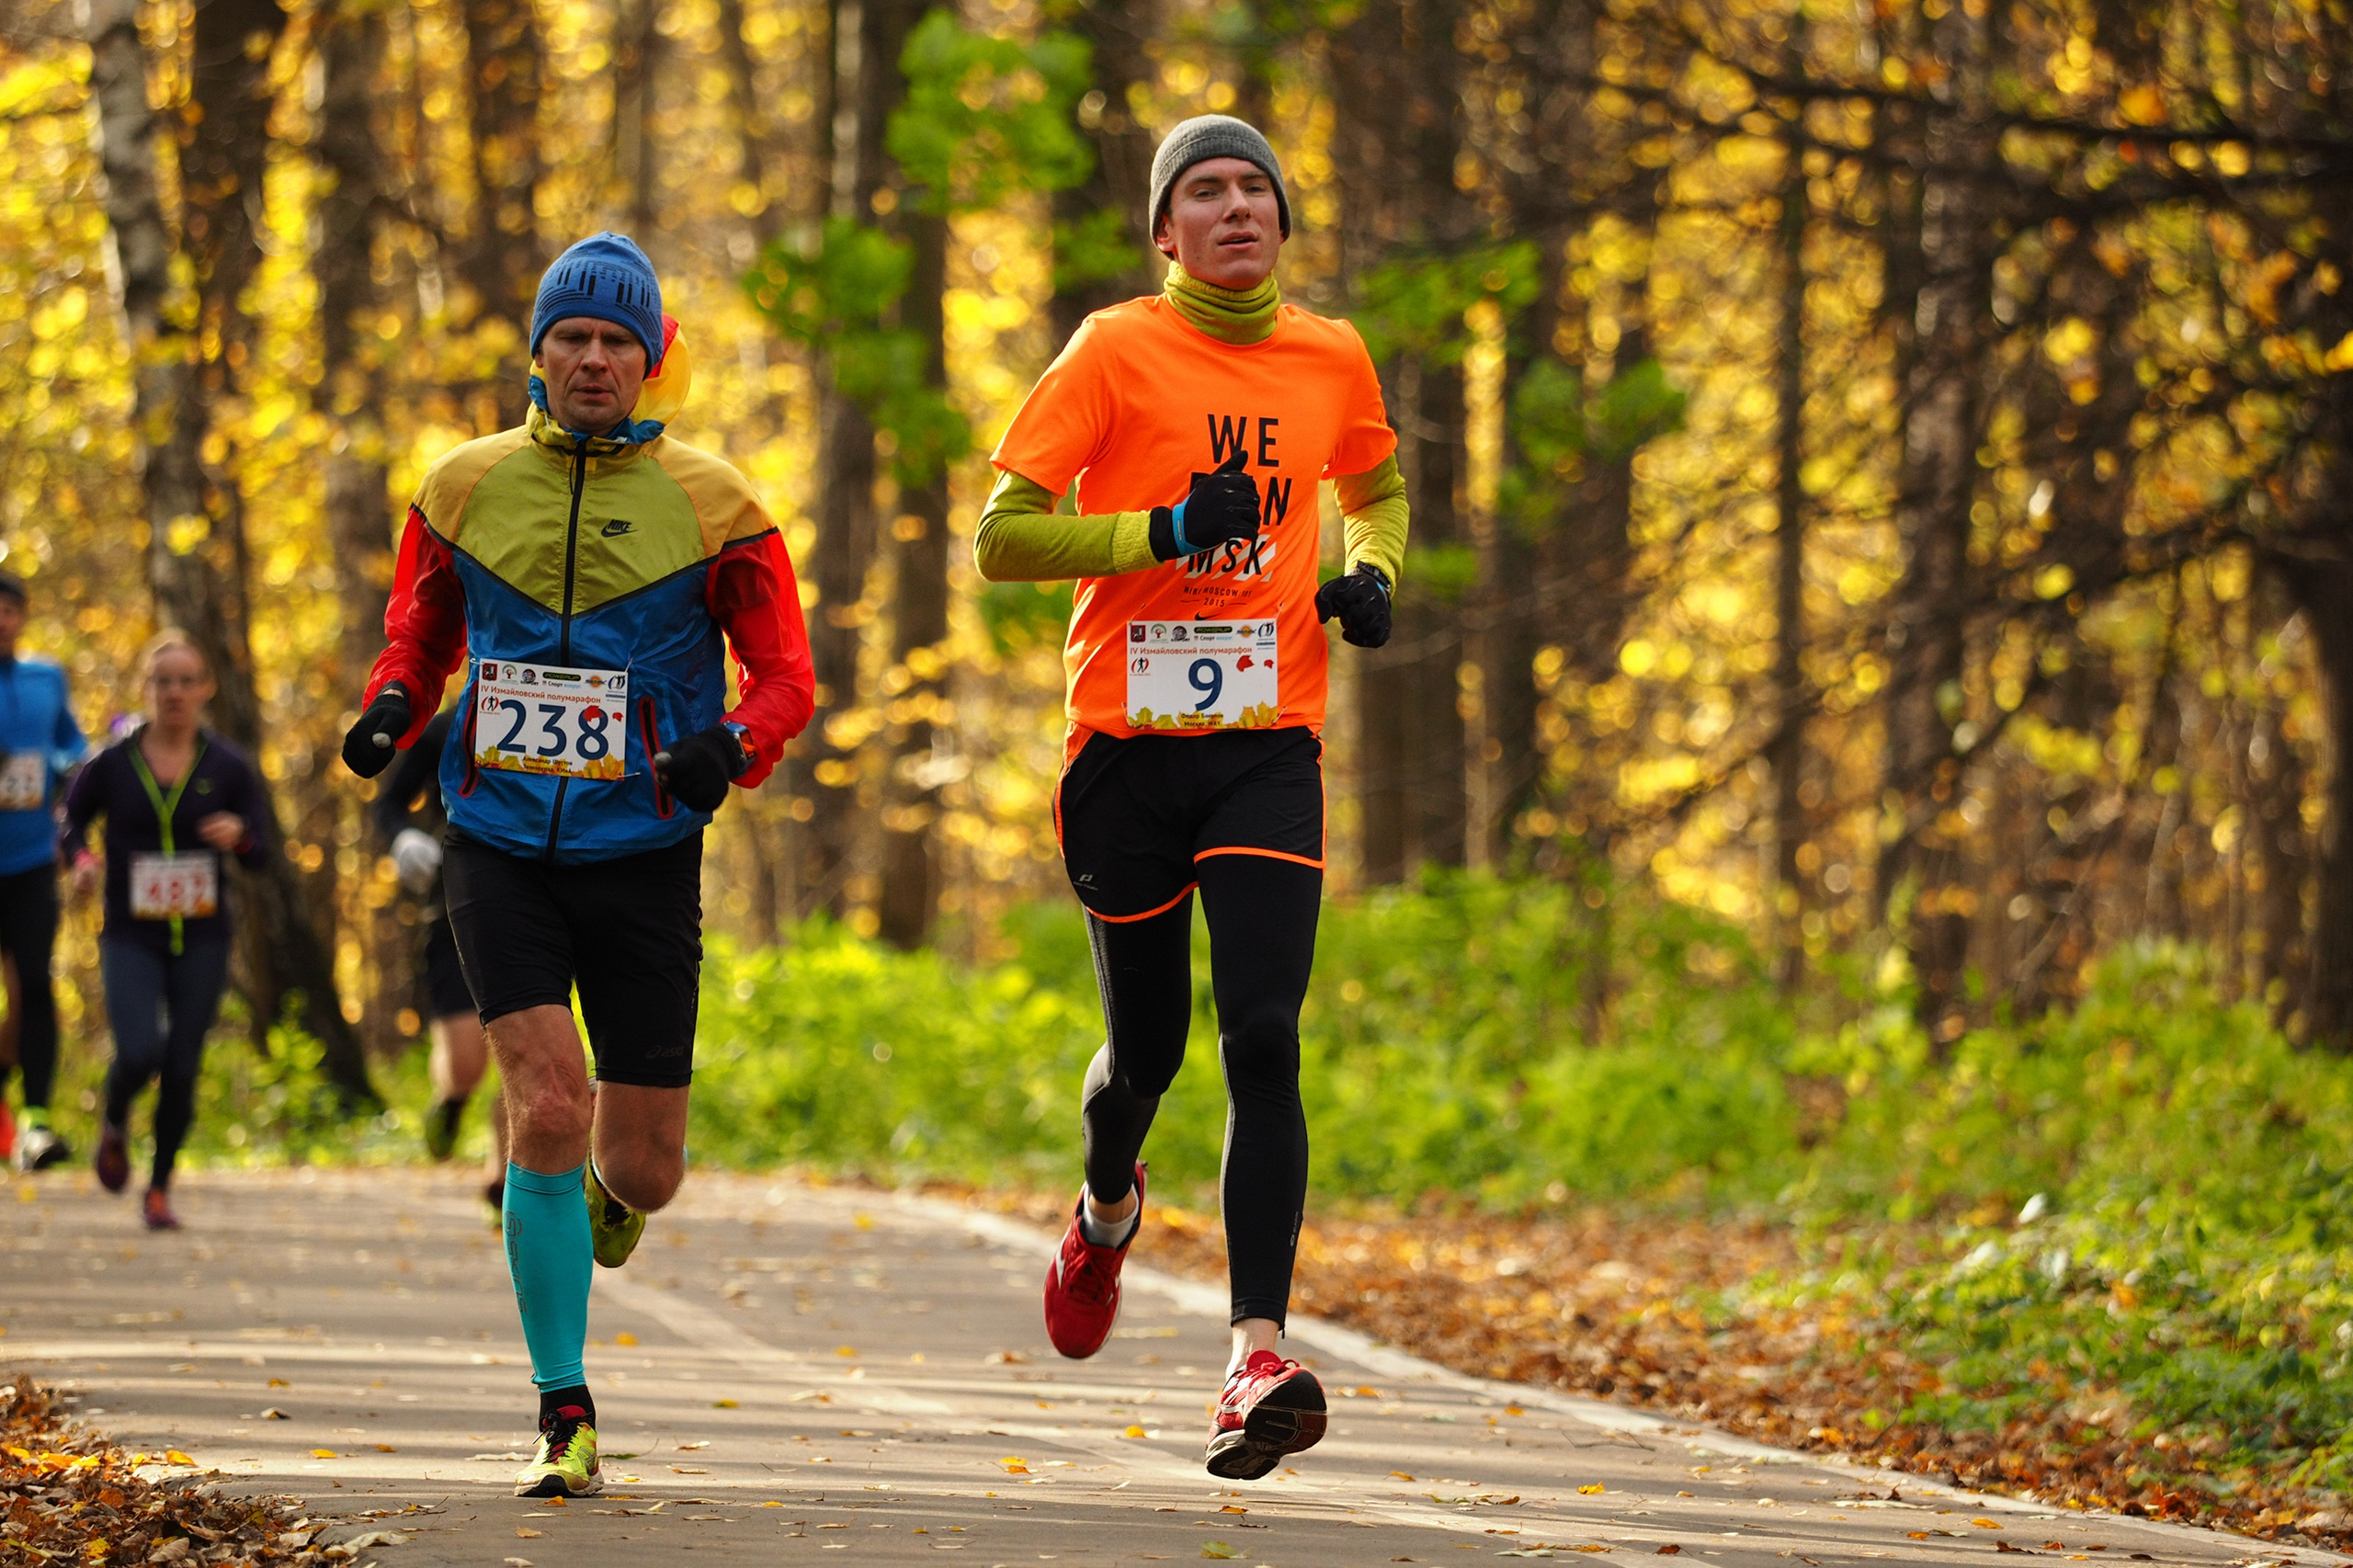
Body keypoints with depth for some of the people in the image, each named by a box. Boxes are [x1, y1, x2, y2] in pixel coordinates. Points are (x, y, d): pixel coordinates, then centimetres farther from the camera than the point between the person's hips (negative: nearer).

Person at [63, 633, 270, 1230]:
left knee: (182, 1071, 1)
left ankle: (159, 1189, 20)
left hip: (202, 939, 1)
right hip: (130, 937, -1)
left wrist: (239, 837, -19)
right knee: (139, 1054, -19)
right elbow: (72, 819, 11)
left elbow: (263, 849, 3)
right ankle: (114, 1125, 16)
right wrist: (81, 859, -10)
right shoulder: (112, 765, -2)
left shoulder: (227, 767, 0)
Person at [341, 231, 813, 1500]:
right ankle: (564, 1415, -6)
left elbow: (783, 672, 1)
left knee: (640, 1169, 3)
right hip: (500, 846, 0)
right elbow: (423, 634, 17)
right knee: (547, 1104, -17)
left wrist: (729, 747, -20)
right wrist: (393, 708, -6)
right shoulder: (466, 488, 3)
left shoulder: (710, 504, -2)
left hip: (643, 857, 0)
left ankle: (610, 1183, 45)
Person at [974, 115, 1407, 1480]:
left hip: (1269, 748, 1)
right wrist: (1164, 530, -19)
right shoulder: (1118, 352, -3)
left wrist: (1368, 574, 6)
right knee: (1148, 1047, 10)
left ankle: (1260, 1356, -22)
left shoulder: (1332, 359, 8)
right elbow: (1002, 538, -7)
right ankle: (1109, 1210, 46)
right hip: (1130, 741, -1)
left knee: (1264, 1039, -15)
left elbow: (1377, 493, 28)